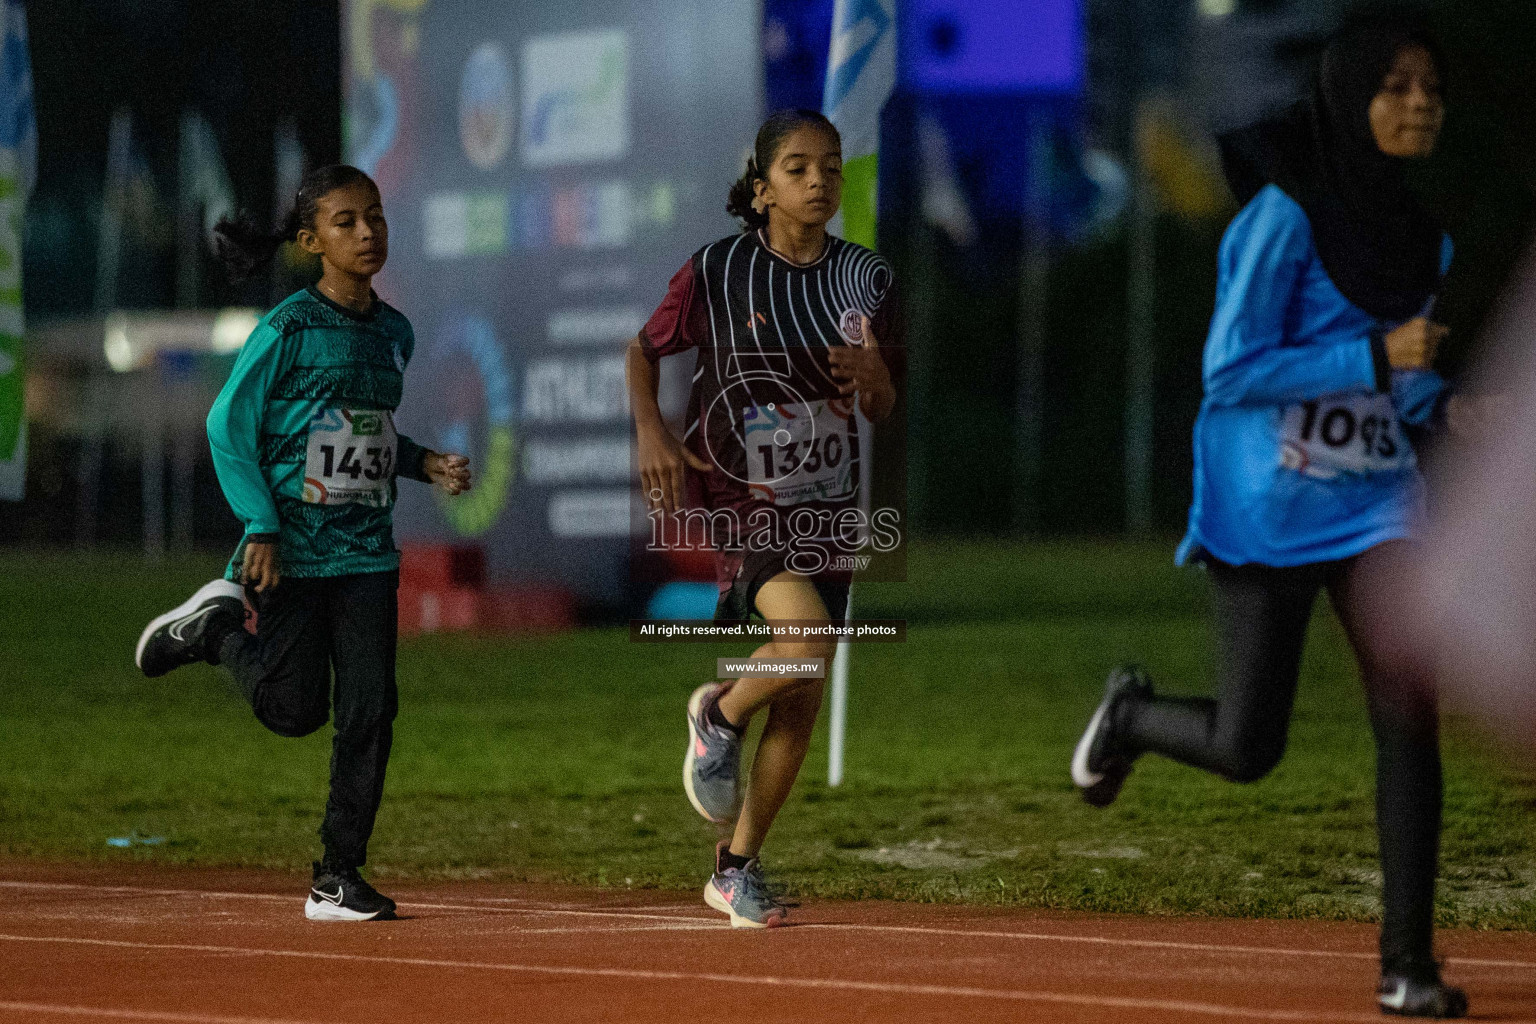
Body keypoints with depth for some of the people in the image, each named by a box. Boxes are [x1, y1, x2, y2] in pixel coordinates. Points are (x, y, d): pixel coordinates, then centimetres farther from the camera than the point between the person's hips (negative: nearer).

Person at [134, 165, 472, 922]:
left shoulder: (393, 334, 11)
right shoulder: (287, 330, -9)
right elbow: (229, 426, -8)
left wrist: (425, 464, 4)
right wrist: (261, 527, -16)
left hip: (366, 549, 5)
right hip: (293, 548, -5)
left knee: (370, 710, -3)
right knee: (295, 709, -3)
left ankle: (338, 875, 5)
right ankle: (218, 624, 26)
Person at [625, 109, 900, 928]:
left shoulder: (864, 277, 3)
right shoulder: (716, 271, -7)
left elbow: (882, 412, 9)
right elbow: (644, 349, 6)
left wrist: (877, 382, -14)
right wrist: (651, 431, -10)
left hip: (824, 500, 5)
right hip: (736, 494, -5)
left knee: (804, 700, 5)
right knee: (805, 638, -27)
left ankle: (737, 868, 19)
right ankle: (719, 713, 7)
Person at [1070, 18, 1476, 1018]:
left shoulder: (1424, 238, 6)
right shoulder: (1287, 215, -14)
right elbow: (1232, 370, -18)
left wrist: (1442, 403, -3)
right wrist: (1375, 358, -24)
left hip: (1377, 499, 5)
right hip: (1271, 506, -5)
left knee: (1412, 708, -11)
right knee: (1247, 748, 0)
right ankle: (1130, 712, 35)